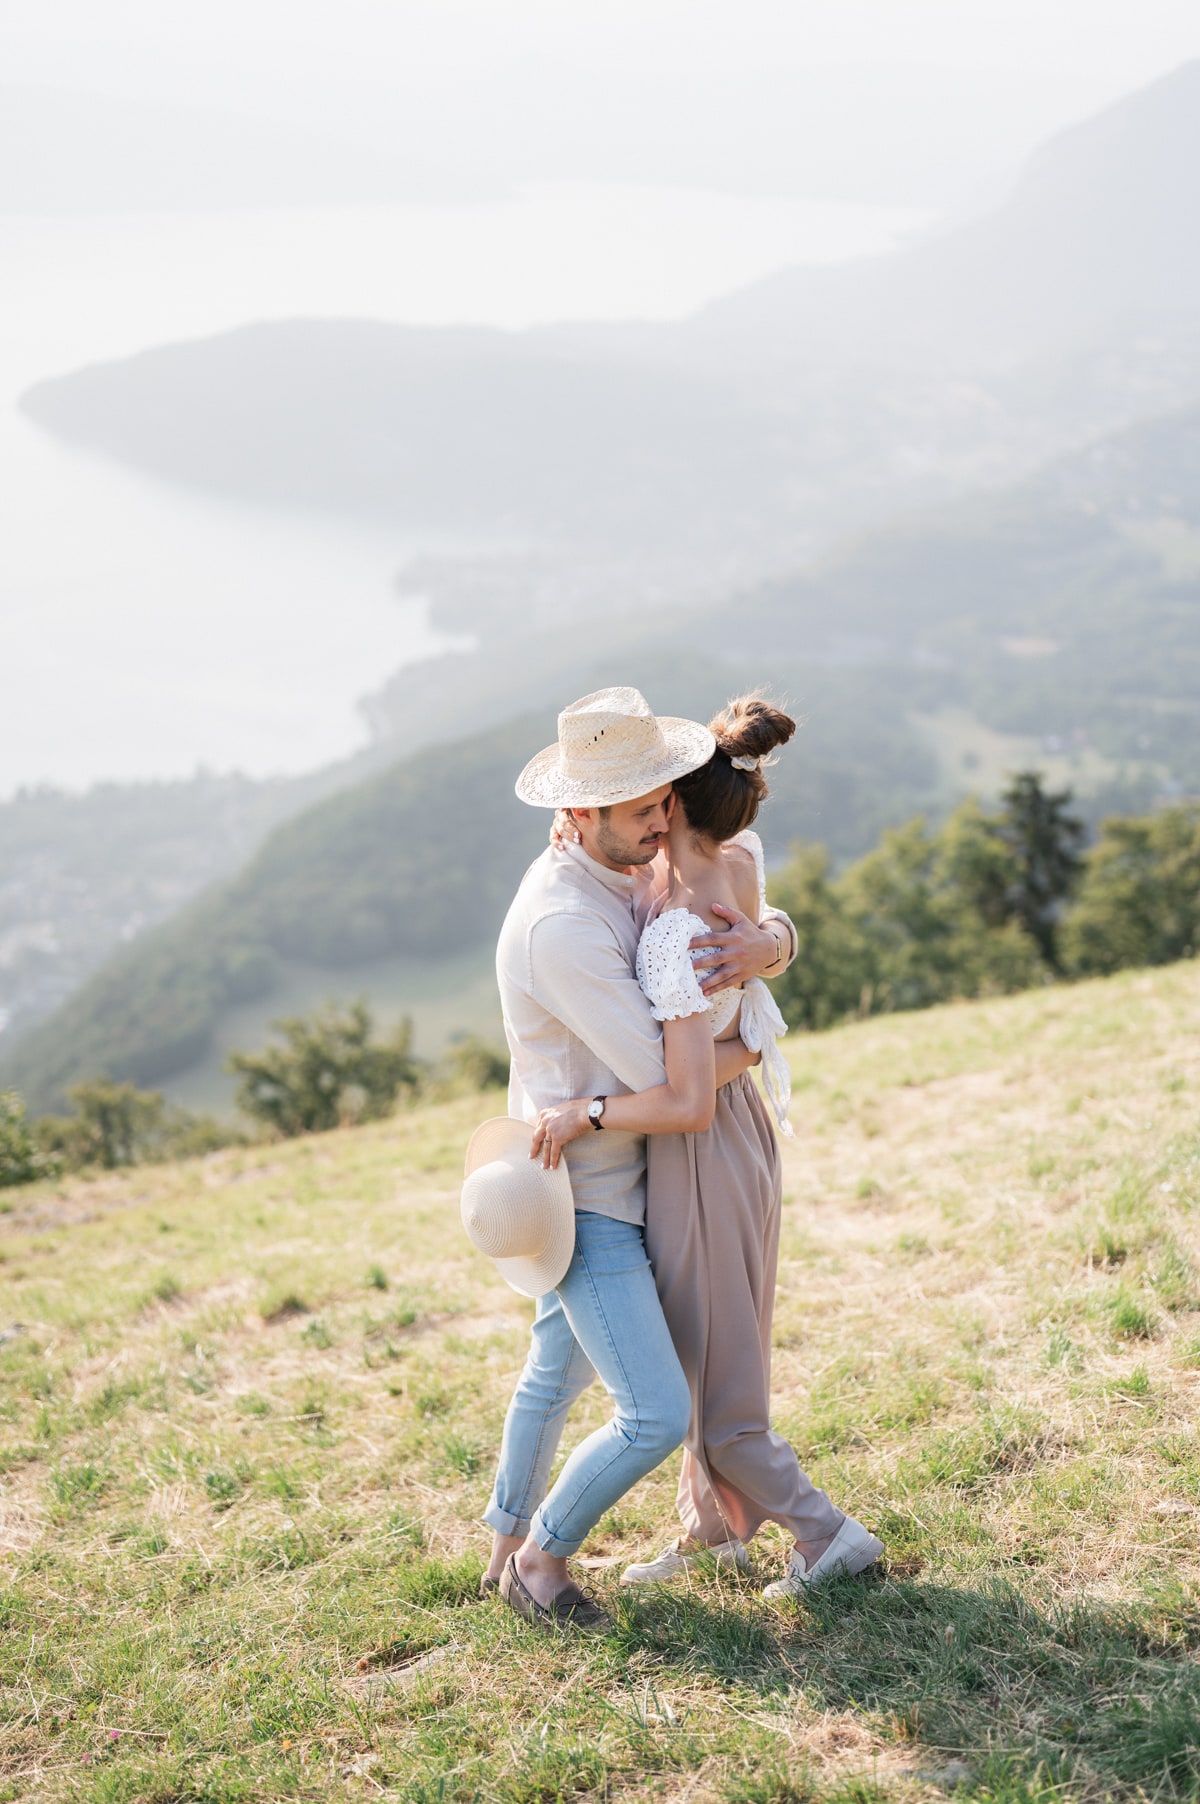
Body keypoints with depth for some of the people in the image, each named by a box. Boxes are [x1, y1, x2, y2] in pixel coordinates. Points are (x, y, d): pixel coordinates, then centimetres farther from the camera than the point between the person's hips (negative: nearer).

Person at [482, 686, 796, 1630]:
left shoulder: (643, 873, 1)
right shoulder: (563, 923, -30)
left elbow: (778, 928, 5)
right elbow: (667, 1079, -27)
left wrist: (765, 943, -21)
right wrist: (750, 1049, -7)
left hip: (615, 1181, 10)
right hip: (581, 1198, -10)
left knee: (557, 1371, 25)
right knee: (657, 1415, -11)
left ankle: (509, 1547, 45)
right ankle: (544, 1555, 13)